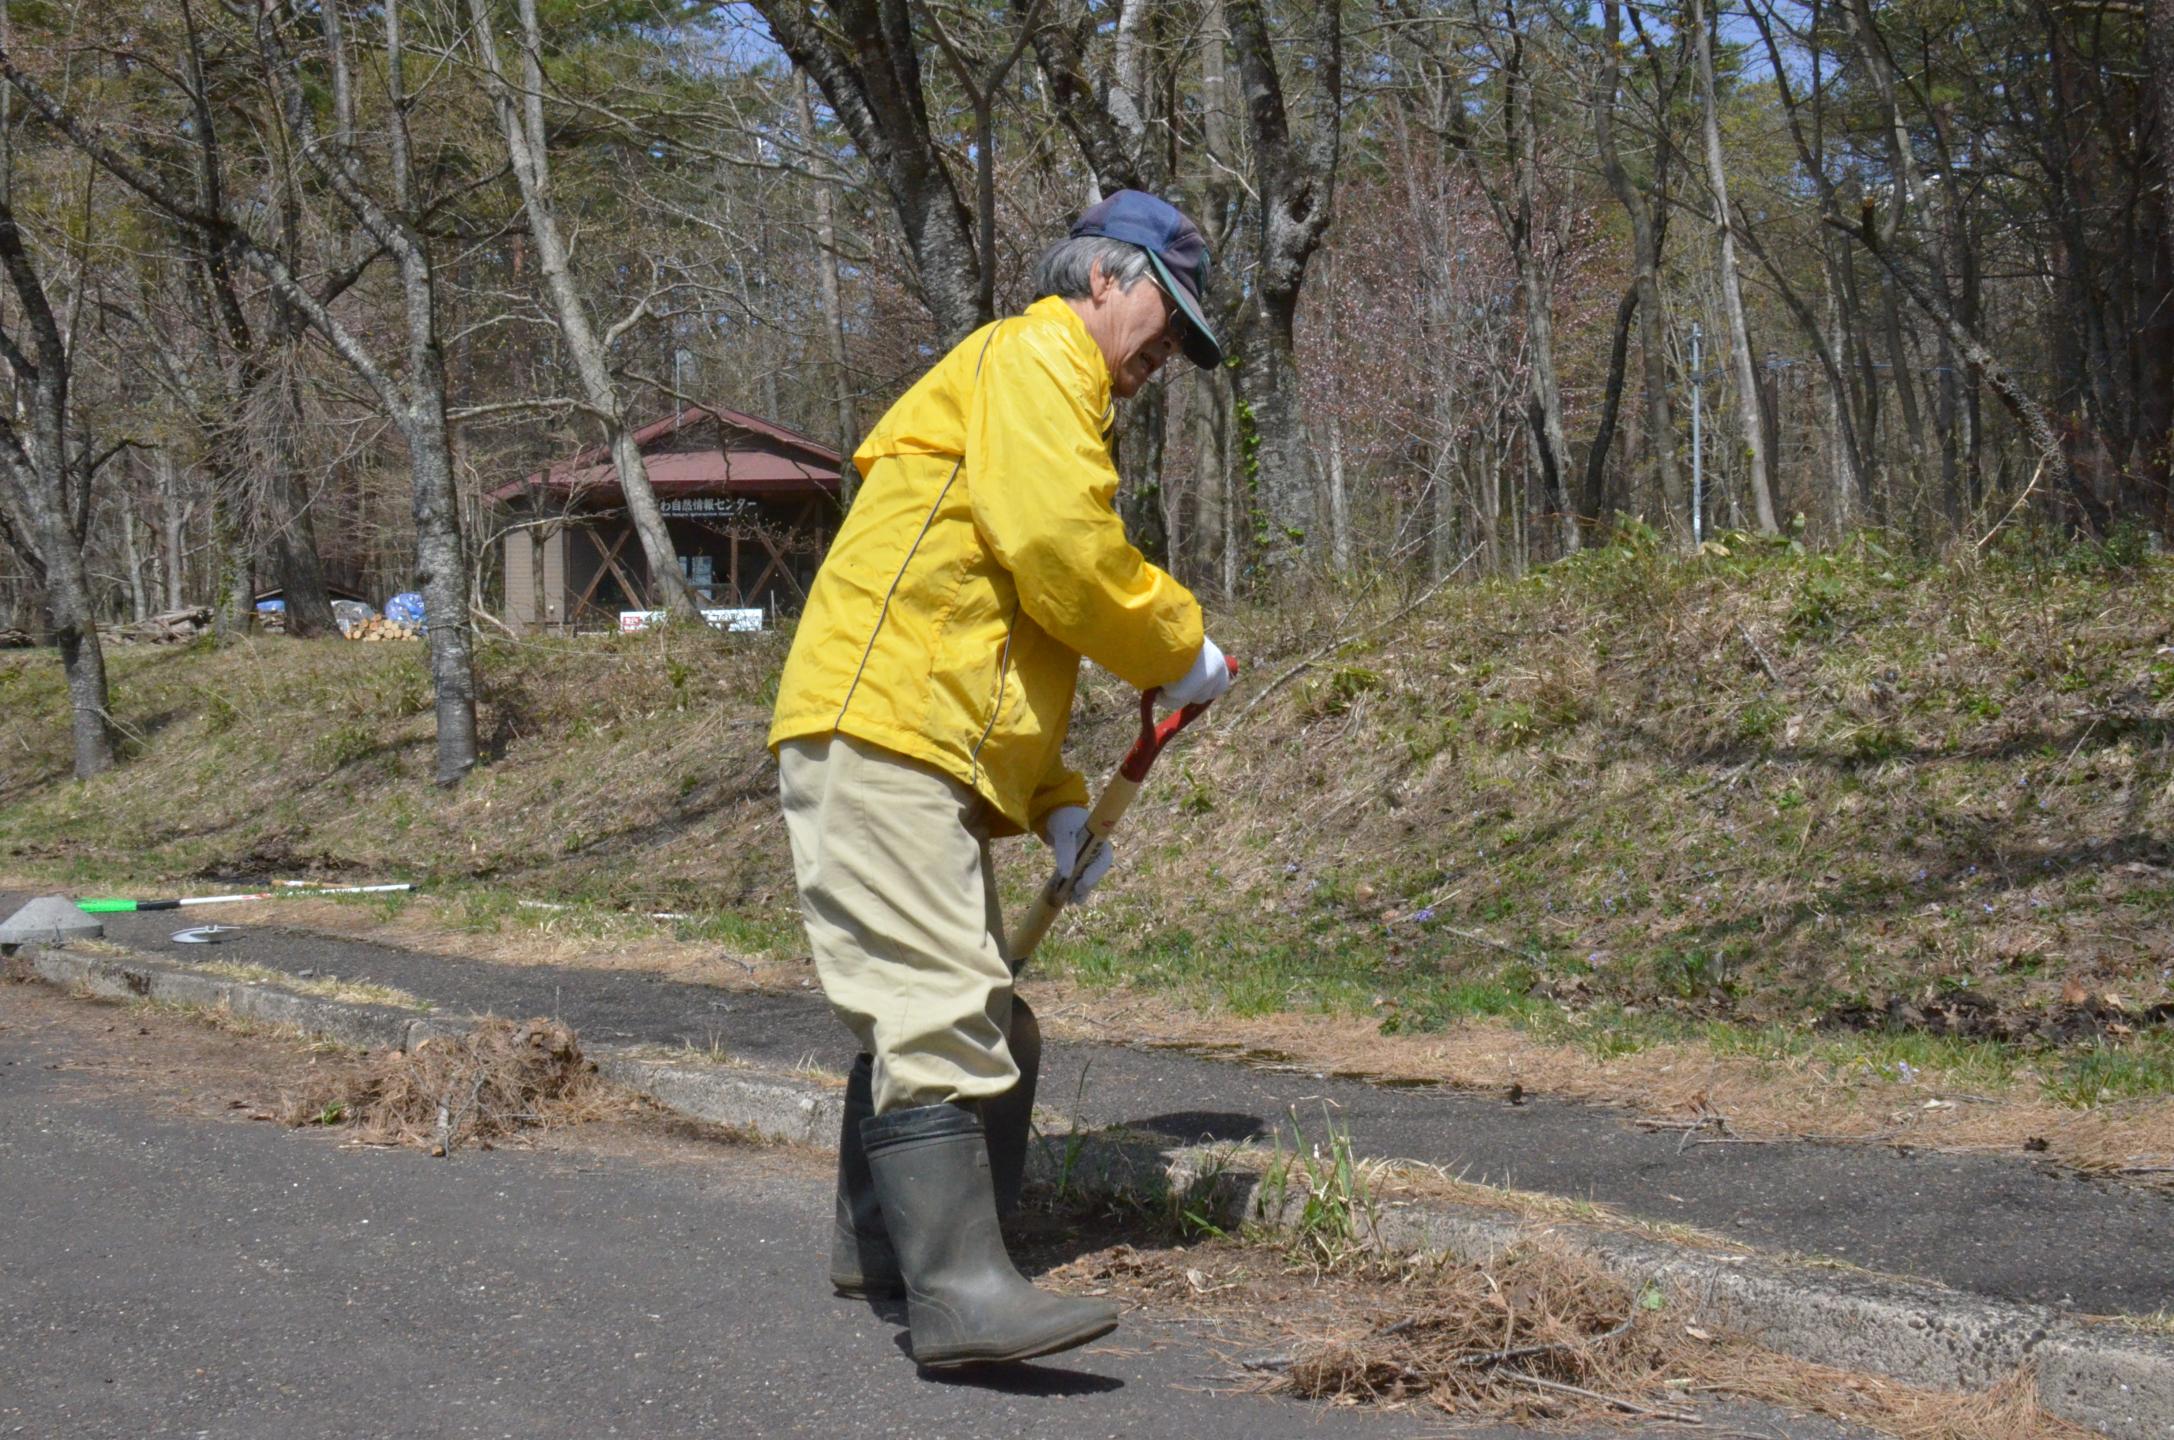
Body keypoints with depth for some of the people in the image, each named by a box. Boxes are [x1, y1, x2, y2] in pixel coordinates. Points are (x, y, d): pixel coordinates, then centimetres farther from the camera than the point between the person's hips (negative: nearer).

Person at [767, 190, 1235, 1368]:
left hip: (937, 762, 11)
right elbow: (1060, 550, -19)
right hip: (876, 735, -11)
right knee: (941, 1012, -16)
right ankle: (961, 1292, -19)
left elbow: (1013, 650, 28)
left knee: (955, 1017, 18)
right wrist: (1180, 650, -4)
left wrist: (1058, 807, 15)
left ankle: (876, 1244, 32)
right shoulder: (1035, 358, -2)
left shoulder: (1046, 392, 30)